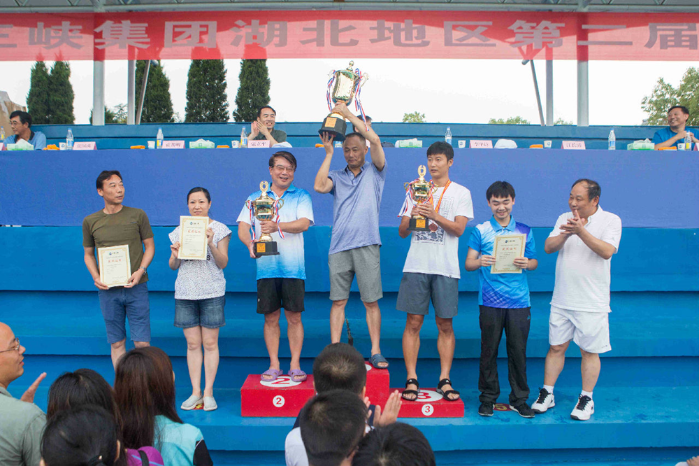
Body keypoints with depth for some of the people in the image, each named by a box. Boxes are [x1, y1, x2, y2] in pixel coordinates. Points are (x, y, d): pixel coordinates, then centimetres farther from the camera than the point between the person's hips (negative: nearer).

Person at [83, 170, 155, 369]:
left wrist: (141, 270, -10)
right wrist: (96, 277, -4)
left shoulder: (137, 215, 3)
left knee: (142, 343, -2)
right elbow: (88, 254, 13)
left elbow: (150, 246, 6)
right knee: (117, 343, 8)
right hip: (108, 290, 1)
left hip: (136, 287, -1)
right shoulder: (90, 221, 6)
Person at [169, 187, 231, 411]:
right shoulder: (179, 231, 10)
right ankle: (195, 392, 12)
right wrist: (175, 255, -10)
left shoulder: (219, 229, 2)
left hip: (212, 293, -2)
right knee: (192, 344, 5)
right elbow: (173, 266, 12)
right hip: (185, 293, 3)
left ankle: (208, 392, 8)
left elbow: (223, 263, -3)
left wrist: (211, 244, -18)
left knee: (210, 343, 0)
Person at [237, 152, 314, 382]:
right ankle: (274, 365, 15)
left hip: (293, 267, -1)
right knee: (270, 317, 6)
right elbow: (242, 227, 5)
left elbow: (304, 223, -9)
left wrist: (278, 226, -26)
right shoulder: (255, 198, 13)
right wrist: (250, 244, -17)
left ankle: (295, 365, 10)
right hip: (266, 267, 2)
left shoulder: (301, 196, 8)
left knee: (294, 317, 1)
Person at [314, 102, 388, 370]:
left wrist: (349, 114, -4)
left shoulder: (374, 172, 10)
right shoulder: (337, 176, 16)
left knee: (371, 301, 0)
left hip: (366, 245, -2)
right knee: (338, 301, 3)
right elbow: (319, 186, -6)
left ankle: (375, 352, 6)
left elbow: (375, 140, -5)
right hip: (339, 246, 2)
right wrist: (328, 153, 0)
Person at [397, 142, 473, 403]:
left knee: (445, 325, 3)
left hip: (446, 268, -1)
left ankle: (444, 380, 12)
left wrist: (433, 215, -19)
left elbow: (459, 228, -6)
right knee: (413, 323, 0)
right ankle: (412, 379, 6)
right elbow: (402, 232, 11)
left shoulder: (461, 193, 8)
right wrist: (412, 217, -10)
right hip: (416, 265, 1)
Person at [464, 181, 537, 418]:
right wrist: (480, 262, -19)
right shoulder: (481, 231, 5)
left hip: (519, 301, 1)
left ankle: (519, 399, 17)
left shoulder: (524, 231, 10)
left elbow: (534, 262, 12)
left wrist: (527, 263, -11)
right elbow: (468, 263, 3)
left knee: (518, 350, 4)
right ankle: (488, 398, 17)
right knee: (489, 350, 4)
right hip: (490, 301, -1)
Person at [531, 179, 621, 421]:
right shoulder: (564, 218, 7)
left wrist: (581, 231, -29)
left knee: (589, 351, 6)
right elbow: (548, 247, -2)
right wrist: (566, 233, -20)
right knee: (556, 347, 9)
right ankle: (547, 394, 21)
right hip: (562, 300, 3)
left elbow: (607, 251, -20)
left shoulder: (611, 220, -5)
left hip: (592, 302, -3)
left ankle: (586, 398, 20)